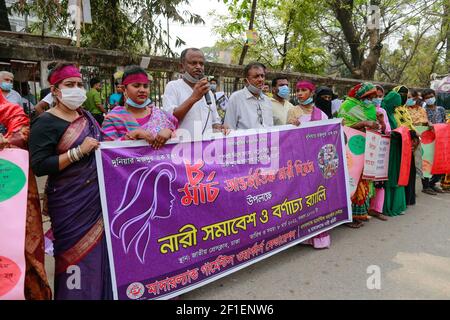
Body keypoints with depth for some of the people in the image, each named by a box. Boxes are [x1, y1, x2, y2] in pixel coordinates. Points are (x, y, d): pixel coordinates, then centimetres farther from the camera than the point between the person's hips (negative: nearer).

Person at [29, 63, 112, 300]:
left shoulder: (86, 116, 11)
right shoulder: (46, 123, -10)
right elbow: (39, 166, -18)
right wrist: (79, 151, -23)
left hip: (96, 198, 7)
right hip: (70, 203, -7)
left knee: (99, 250, 16)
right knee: (76, 256, 3)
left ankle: (99, 292, 34)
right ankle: (75, 294, 24)